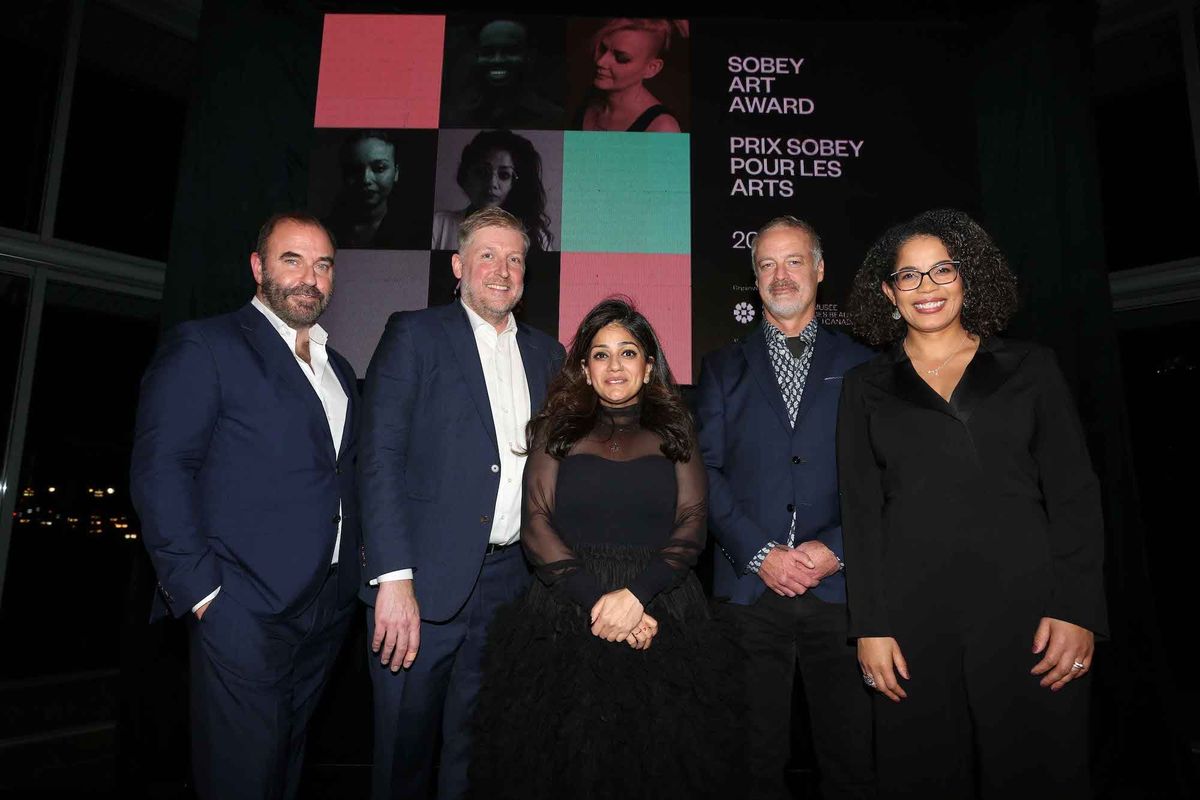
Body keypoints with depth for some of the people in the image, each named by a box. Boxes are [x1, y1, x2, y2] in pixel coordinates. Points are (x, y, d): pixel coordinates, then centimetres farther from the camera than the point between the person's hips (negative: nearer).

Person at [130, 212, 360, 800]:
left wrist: (356, 568, 7)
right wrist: (199, 591, -16)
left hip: (329, 607, 6)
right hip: (244, 609, -6)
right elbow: (159, 470, -11)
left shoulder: (339, 370, 17)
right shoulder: (203, 346, -5)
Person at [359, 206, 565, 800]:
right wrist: (394, 577, -17)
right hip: (426, 582, -4)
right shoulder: (414, 334, -1)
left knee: (475, 750, 17)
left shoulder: (545, 354, 12)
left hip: (511, 582, 4)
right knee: (404, 749, 10)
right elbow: (380, 457, -9)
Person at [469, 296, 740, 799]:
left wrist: (635, 594, -15)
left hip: (660, 618, 1)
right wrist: (595, 599, -13)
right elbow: (536, 525, -1)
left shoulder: (673, 433, 10)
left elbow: (692, 526, 0)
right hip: (566, 618, 0)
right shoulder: (557, 429, 9)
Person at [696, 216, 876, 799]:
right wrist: (760, 553, -8)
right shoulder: (723, 369, 11)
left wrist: (835, 548, -9)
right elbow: (705, 473, 2)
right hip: (750, 586, 0)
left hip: (840, 585, 0)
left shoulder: (862, 366, 10)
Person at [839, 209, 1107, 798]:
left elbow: (1074, 495, 4)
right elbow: (860, 511, 3)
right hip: (914, 615, 0)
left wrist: (1078, 610, -6)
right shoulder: (866, 387, 8)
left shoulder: (1030, 368, 8)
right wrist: (870, 626, -3)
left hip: (1026, 607, 0)